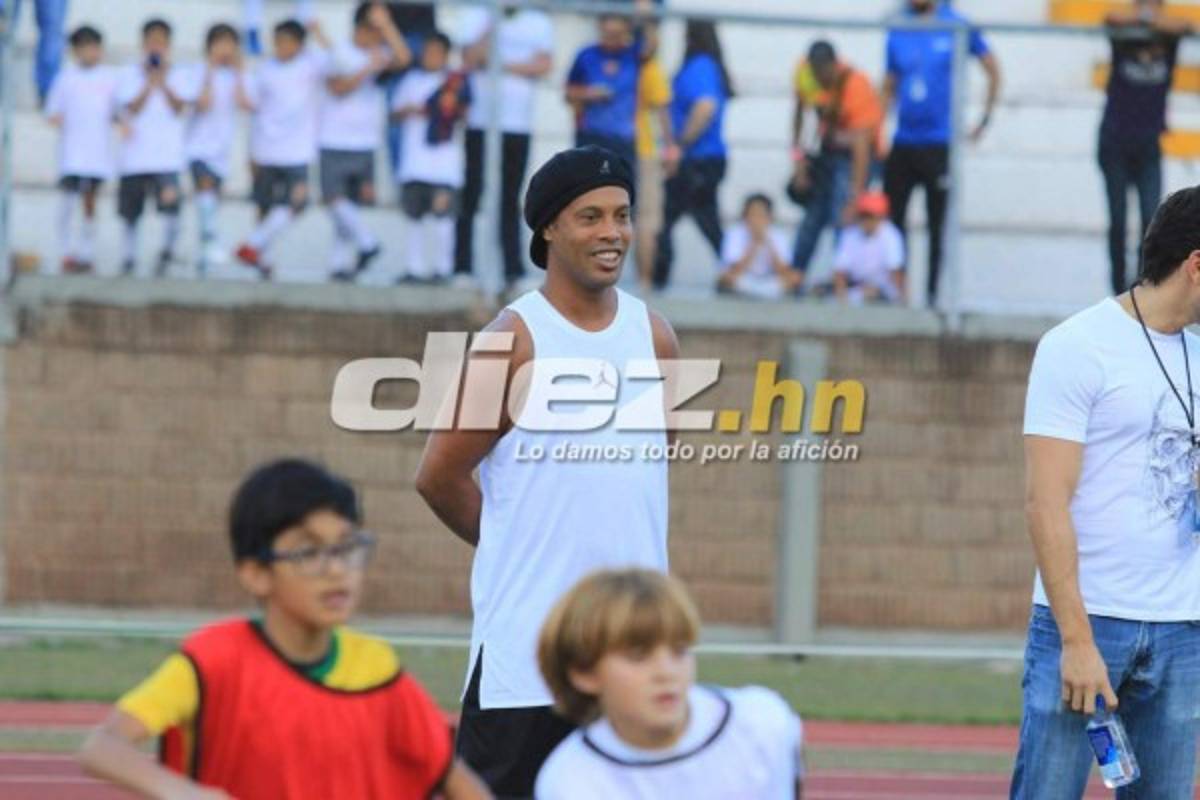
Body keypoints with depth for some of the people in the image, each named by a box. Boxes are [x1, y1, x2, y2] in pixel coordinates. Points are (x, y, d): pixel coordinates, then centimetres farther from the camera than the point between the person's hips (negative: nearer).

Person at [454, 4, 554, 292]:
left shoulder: (539, 23, 9)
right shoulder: (476, 16, 6)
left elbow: (543, 65, -4)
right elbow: (470, 60, -7)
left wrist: (504, 65, -7)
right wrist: (492, 26, -14)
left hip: (518, 127, 1)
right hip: (479, 124, -1)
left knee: (510, 200, 3)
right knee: (470, 197, -3)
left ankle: (514, 268, 2)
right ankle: (462, 267, 0)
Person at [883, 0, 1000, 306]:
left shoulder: (957, 27, -4)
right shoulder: (898, 32, 7)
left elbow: (993, 70, 6)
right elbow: (889, 87, 13)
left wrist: (985, 120, 2)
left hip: (940, 143, -3)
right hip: (903, 141, 3)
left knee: (938, 225, 3)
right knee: (891, 216, 1)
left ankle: (933, 292, 9)